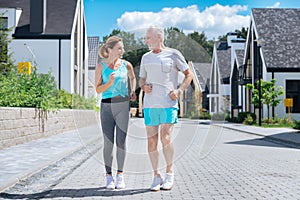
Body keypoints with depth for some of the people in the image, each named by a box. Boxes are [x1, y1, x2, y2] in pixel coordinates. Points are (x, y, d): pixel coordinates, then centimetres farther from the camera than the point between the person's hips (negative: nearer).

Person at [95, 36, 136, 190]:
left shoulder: (126, 65, 4)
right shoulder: (101, 67, -2)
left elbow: (132, 78, 24)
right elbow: (98, 90, -2)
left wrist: (133, 91, 9)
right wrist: (110, 82, -18)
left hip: (123, 105, 2)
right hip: (107, 106, -1)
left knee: (121, 142, 1)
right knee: (108, 143, 1)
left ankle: (120, 175, 13)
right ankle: (109, 176, 12)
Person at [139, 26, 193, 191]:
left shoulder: (173, 54, 2)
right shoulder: (146, 57, 15)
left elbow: (189, 74, 6)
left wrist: (179, 91, -8)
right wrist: (144, 86, -1)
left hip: (168, 103, -4)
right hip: (150, 104, 4)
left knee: (165, 138, -14)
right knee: (151, 141, 1)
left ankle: (169, 171, 7)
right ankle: (156, 176, 13)